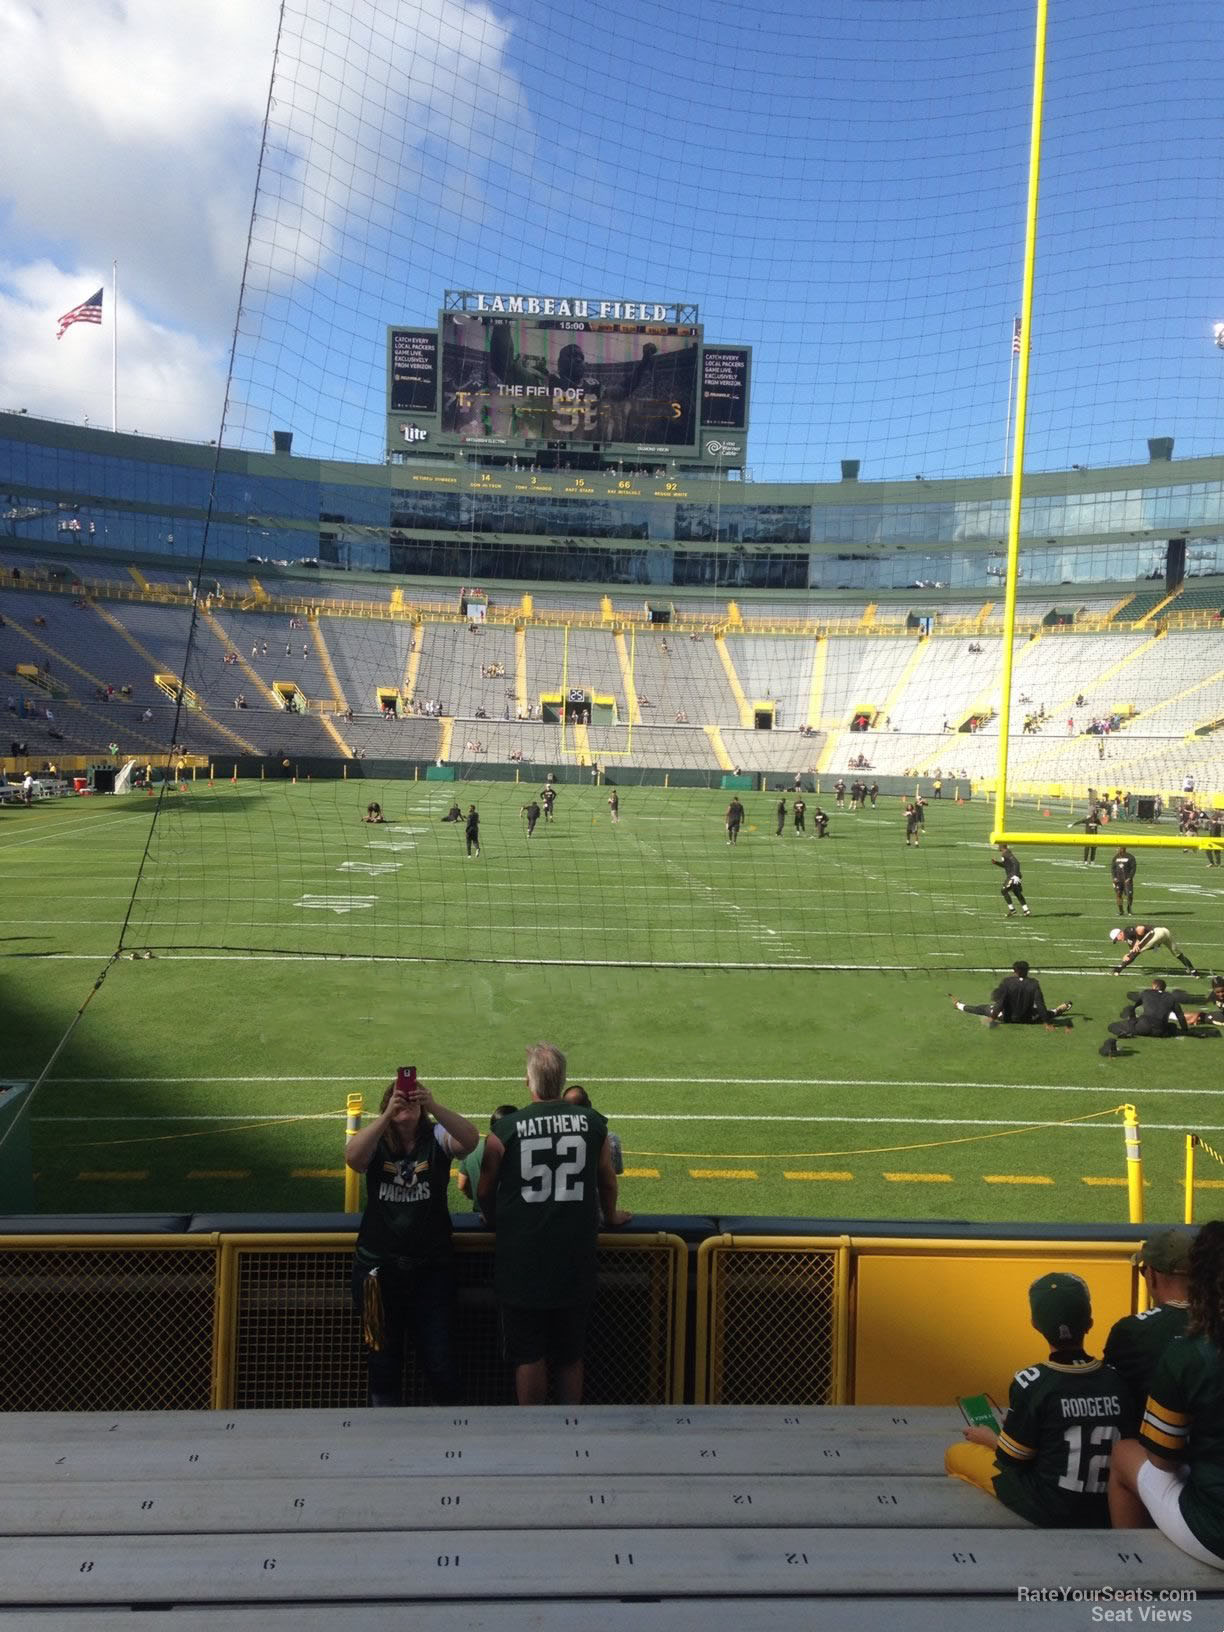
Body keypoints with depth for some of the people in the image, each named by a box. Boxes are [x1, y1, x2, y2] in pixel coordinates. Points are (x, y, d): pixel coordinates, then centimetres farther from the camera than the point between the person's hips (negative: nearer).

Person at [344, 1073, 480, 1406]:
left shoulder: (437, 1138, -2)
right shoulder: (375, 1142, 0)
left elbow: (470, 1140, -23)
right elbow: (352, 1157, -23)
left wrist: (434, 1107, -37)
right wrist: (387, 1114, -35)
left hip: (430, 1269, -1)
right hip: (379, 1268, 1)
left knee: (439, 1363, 1)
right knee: (383, 1362, 14)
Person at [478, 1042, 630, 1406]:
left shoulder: (505, 1129, -10)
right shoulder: (592, 1123, -3)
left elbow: (485, 1192, 1)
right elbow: (607, 1181, 11)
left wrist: (496, 1221, 22)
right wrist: (610, 1216, 31)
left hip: (522, 1260, -2)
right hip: (576, 1262, 2)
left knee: (528, 1356, 11)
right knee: (571, 1356, 17)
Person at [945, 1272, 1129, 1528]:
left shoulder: (1031, 1382, -19)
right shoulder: (1117, 1380, -6)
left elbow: (1013, 1460, -10)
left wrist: (990, 1438, 12)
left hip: (1050, 1511, -5)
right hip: (1108, 1510, 5)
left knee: (955, 1454, 13)